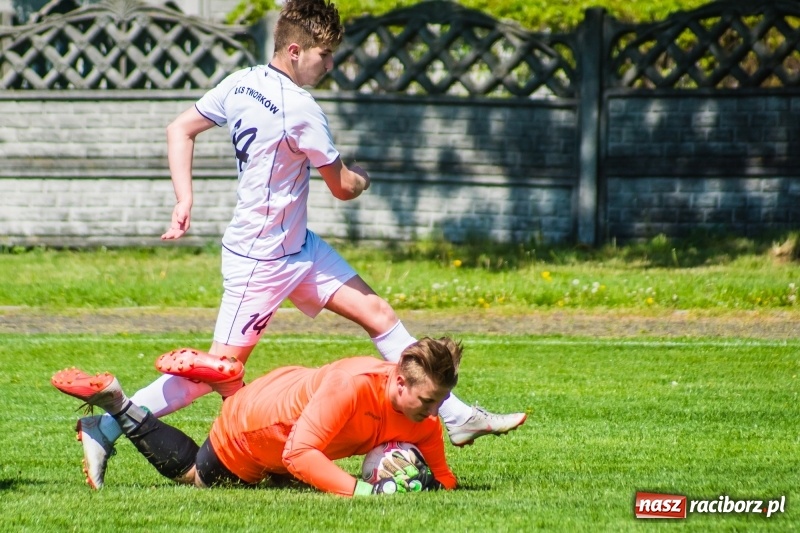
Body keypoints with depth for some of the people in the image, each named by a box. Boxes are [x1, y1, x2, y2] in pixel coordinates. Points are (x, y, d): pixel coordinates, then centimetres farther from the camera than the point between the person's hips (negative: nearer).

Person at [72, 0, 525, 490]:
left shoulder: (241, 83, 2)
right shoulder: (300, 110, -23)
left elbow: (180, 130, 9)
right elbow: (343, 187, -11)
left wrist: (185, 201, 6)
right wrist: (361, 178, 12)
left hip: (298, 246, 10)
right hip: (260, 260, -10)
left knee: (377, 313, 6)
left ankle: (457, 417, 7)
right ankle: (105, 428, 4)